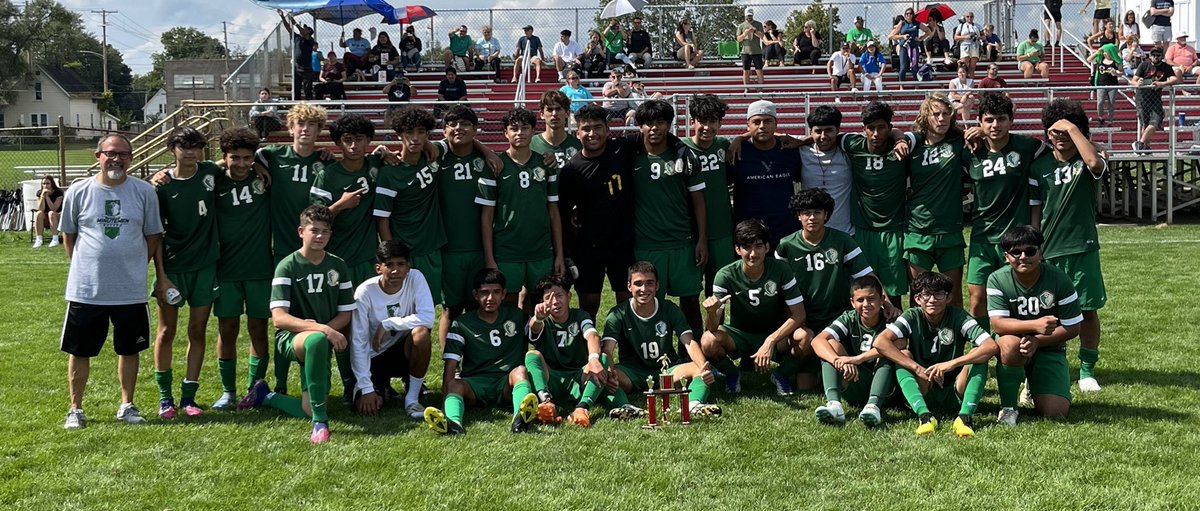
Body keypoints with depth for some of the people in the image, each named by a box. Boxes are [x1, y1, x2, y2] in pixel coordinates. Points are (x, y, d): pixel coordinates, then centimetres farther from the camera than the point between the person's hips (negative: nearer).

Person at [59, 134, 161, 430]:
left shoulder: (144, 192, -2)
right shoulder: (78, 193, -3)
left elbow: (153, 236, 8)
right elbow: (68, 236, 9)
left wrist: (134, 266, 5)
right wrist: (86, 267, 7)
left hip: (131, 291, 1)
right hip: (85, 290, -1)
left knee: (129, 350, 11)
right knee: (79, 351, 7)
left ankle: (127, 405, 25)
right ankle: (75, 409, 20)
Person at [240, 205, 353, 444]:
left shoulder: (338, 266, 5)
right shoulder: (287, 267, -10)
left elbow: (346, 314, 7)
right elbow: (279, 318, -19)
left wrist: (320, 327, -13)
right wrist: (323, 330, -30)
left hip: (321, 342, 5)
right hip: (289, 337, -5)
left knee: (308, 411, -4)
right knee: (316, 341, -42)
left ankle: (264, 396, 27)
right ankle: (320, 421, -35)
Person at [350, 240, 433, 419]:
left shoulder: (415, 279, -15)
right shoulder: (365, 292, -18)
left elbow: (427, 318, -27)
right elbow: (358, 342, -18)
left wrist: (387, 324, -26)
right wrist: (366, 388, -22)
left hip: (404, 351, 0)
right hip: (374, 357, 0)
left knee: (421, 333, -33)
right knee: (366, 407, -22)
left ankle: (412, 398, -15)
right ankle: (382, 387, 17)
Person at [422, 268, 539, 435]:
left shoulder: (517, 317, 16)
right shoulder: (461, 325, 9)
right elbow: (451, 367, -1)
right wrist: (446, 396, -15)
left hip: (507, 384, 1)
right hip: (474, 384, 0)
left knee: (520, 371, -32)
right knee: (455, 384, -32)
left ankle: (520, 419, -63)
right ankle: (453, 424, -66)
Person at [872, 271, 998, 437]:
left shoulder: (959, 317, -7)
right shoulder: (912, 317, -6)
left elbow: (992, 347, -22)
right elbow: (880, 342, -23)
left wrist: (951, 364, -31)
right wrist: (918, 369, -28)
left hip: (953, 397, 0)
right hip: (922, 394, 0)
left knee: (979, 355, -20)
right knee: (902, 354, -22)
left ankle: (965, 416, -35)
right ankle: (924, 415, -38)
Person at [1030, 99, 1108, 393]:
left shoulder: (1086, 161, -1)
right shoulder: (1040, 166, 6)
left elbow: (1095, 163, -28)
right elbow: (1035, 210, 8)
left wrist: (1073, 128, -21)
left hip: (1083, 248, -1)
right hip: (1049, 250, 2)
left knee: (1088, 310, 4)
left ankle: (1087, 370, 17)